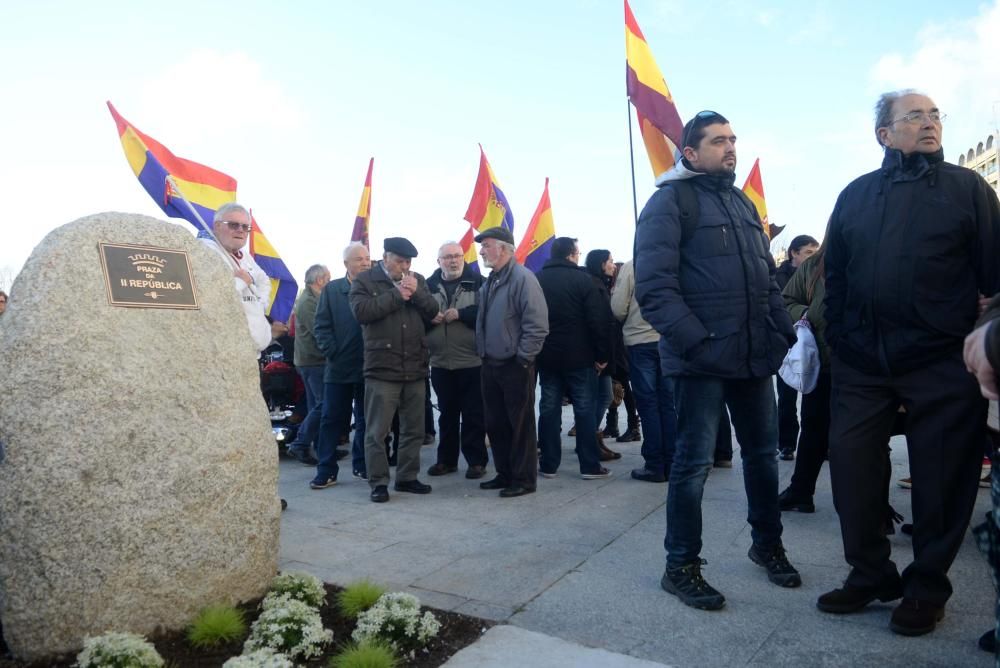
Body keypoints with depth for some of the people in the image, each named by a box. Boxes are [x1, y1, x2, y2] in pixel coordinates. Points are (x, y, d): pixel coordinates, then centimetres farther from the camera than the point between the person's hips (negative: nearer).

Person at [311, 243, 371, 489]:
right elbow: (321, 325, 1)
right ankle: (326, 471, 11)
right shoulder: (331, 289, 4)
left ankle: (361, 466, 22)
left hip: (368, 366, 1)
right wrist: (332, 353, -8)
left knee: (365, 420, 10)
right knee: (331, 419, 3)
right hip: (339, 367, 0)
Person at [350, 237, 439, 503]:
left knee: (414, 429, 11)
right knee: (377, 431, 0)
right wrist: (396, 295, -12)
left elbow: (432, 311, 7)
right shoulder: (364, 280, 1)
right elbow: (361, 311, -15)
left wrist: (416, 292, -10)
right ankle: (378, 482, 10)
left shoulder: (417, 280, 14)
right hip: (382, 368, -5)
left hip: (415, 367, 5)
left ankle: (407, 477, 24)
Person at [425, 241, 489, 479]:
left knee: (473, 415, 4)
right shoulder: (429, 285, 8)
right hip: (440, 362, 4)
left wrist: (460, 314, -17)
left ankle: (476, 461, 15)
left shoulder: (478, 282, -2)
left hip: (472, 361, -3)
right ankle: (446, 459, 26)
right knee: (447, 414, 15)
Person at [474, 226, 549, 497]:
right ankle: (505, 474, 27)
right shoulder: (490, 282, 13)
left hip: (515, 366, -8)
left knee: (520, 425, 2)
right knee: (495, 424, 14)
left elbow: (537, 325, -19)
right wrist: (482, 353, 13)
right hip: (490, 365, 8)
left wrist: (522, 358, -17)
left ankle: (523, 479, 13)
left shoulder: (522, 278, -13)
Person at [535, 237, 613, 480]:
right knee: (585, 409, 2)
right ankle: (590, 465, 5)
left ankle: (548, 464, 12)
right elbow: (598, 319, -12)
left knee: (549, 408, 9)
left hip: (547, 356, 4)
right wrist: (602, 354, -6)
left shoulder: (537, 280, 7)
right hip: (579, 356, -4)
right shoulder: (582, 279, -7)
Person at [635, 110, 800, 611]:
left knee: (763, 452, 16)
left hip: (755, 356, 7)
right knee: (694, 463, -1)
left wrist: (785, 332, 8)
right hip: (702, 360, -7)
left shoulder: (742, 203, 18)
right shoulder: (670, 200, -5)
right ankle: (680, 566, 15)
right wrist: (696, 341, -21)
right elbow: (654, 286, -15)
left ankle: (767, 545, 36)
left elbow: (767, 278, 21)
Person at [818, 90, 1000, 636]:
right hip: (861, 363, 3)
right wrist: (838, 340, 6)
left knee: (941, 479, 6)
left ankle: (927, 586, 24)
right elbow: (834, 276, 12)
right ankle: (870, 573, 23)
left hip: (942, 364, -2)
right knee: (850, 468, 4)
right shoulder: (856, 195, 11)